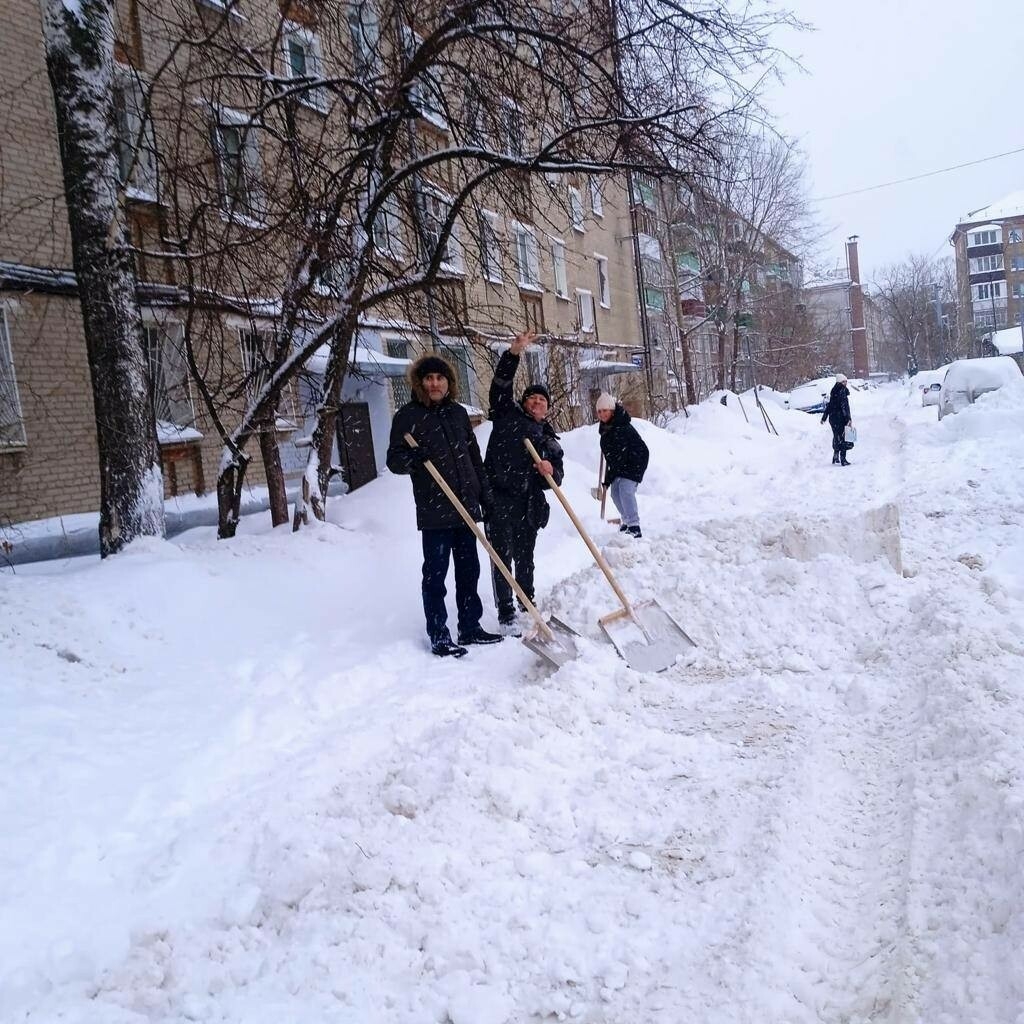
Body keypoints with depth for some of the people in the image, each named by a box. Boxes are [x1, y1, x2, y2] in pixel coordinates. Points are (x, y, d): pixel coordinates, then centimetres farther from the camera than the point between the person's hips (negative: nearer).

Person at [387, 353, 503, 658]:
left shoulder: (458, 413, 12)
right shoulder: (408, 415, -4)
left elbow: (475, 459, 17)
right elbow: (394, 460, -6)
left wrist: (486, 497, 14)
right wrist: (414, 458, -28)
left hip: (466, 507, 6)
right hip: (434, 511, -5)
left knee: (469, 570, 12)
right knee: (435, 574, -1)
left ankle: (470, 628, 24)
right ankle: (439, 637, 8)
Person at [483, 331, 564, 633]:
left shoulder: (549, 440, 17)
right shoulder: (508, 414, 9)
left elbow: (555, 480, 12)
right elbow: (500, 386, -6)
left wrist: (550, 472, -12)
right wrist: (514, 354, -18)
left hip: (528, 505, 4)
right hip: (499, 499, -4)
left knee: (525, 558, 15)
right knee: (502, 557, -4)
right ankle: (505, 613, 2)